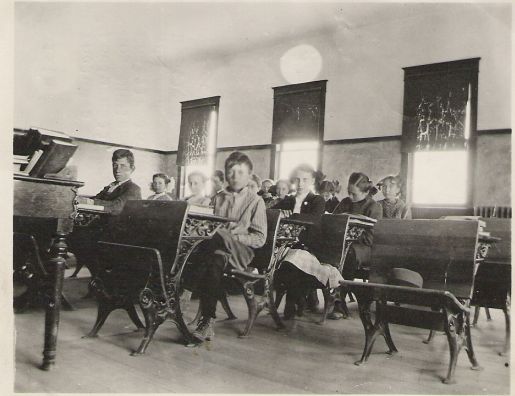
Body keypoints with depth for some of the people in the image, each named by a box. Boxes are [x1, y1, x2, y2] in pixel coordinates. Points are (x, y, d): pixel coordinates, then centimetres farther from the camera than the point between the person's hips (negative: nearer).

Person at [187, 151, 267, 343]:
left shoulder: (255, 201, 7)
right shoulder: (218, 198, 20)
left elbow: (259, 238, 2)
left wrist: (231, 237, -12)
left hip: (241, 251, -2)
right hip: (217, 245, 2)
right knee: (215, 262, -36)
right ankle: (207, 321, -35)